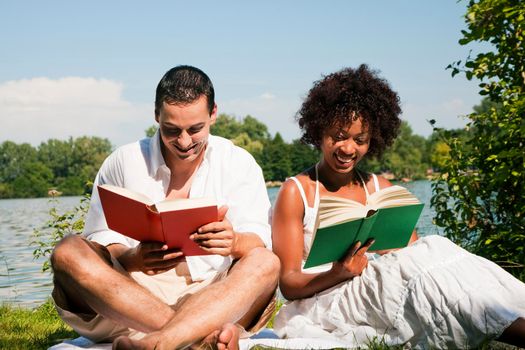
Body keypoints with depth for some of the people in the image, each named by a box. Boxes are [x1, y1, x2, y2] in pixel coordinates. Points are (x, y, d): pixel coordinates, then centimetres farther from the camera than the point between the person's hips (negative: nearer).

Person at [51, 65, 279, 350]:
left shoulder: (238, 164, 6)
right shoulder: (122, 163, 5)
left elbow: (259, 241, -5)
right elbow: (102, 241, 0)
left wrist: (235, 242, -31)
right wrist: (134, 259, -24)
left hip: (214, 298, 0)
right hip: (128, 297, 1)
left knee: (266, 263, -29)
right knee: (69, 252, -26)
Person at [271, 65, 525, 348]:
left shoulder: (381, 190, 16)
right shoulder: (296, 192, 2)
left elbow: (412, 253, 7)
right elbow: (288, 283, -3)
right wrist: (339, 273, -22)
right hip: (319, 307, -4)